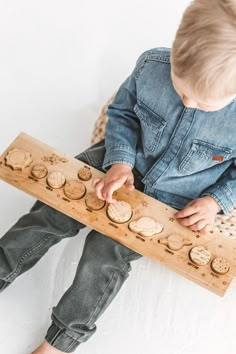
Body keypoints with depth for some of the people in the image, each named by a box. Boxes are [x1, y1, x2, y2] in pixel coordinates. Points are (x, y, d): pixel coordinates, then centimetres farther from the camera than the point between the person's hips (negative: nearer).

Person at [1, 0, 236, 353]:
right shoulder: (151, 64, -22)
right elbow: (122, 112, -3)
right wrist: (120, 160, -16)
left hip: (174, 202, -3)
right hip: (128, 163, 4)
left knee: (106, 250, -14)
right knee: (53, 209, -4)